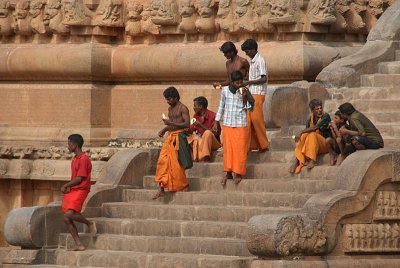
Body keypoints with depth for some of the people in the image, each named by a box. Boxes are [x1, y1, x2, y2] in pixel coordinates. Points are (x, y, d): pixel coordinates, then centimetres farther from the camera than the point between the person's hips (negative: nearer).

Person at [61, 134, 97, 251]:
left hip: (80, 190, -9)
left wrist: (66, 186, -5)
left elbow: (79, 178, -14)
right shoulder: (75, 159, 19)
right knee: (67, 219, 0)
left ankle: (89, 224, -3)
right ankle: (79, 244, 3)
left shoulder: (83, 159, -11)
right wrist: (68, 187, 3)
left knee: (68, 214, -26)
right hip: (71, 191, 9)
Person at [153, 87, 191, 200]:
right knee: (163, 161, -1)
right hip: (170, 136, 8)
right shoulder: (170, 108, 17)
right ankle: (161, 189, -2)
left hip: (179, 137, -8)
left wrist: (171, 123, -20)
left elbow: (187, 124, -15)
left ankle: (184, 185, 9)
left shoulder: (183, 108, -8)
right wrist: (164, 129, 9)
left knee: (176, 163, -6)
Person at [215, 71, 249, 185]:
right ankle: (228, 173, 12)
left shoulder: (245, 91, -3)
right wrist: (216, 122, 12)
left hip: (241, 125, -2)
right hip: (227, 124, 2)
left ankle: (239, 174, 9)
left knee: (240, 150, 0)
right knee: (228, 149, 3)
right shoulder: (225, 90, 1)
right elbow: (221, 106, 11)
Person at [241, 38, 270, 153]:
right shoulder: (253, 61, 16)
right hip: (251, 93, 9)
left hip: (258, 94, -9)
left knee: (256, 119, -8)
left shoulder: (260, 61, -11)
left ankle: (264, 145, -1)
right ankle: (252, 144, 9)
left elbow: (264, 79, -17)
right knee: (249, 119, 6)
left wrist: (249, 82, -16)